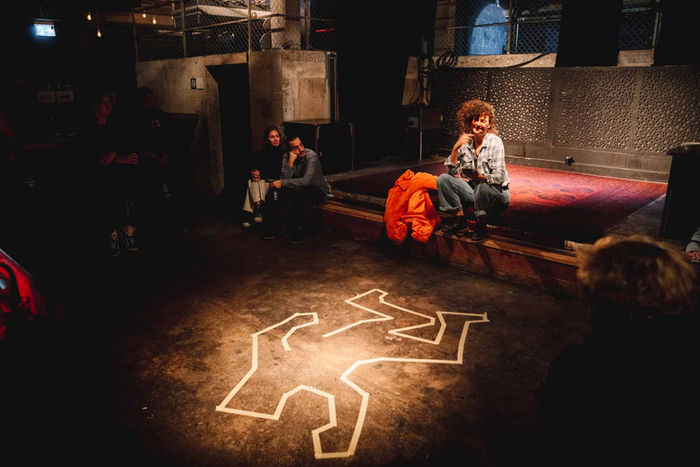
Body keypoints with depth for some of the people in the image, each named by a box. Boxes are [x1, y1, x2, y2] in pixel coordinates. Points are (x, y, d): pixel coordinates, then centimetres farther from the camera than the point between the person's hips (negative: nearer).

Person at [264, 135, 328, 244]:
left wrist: (282, 183, -30)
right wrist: (290, 162, -29)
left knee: (303, 193, -36)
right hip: (299, 189, 5)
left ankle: (301, 231, -22)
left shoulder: (312, 156, -22)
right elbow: (285, 178, -16)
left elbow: (306, 181, -32)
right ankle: (275, 227, -11)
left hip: (317, 190, -4)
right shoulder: (286, 157, -6)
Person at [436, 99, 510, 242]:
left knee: (482, 187, -39)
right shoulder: (466, 141, 0)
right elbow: (452, 171, -6)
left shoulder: (495, 141, -14)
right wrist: (456, 147, -18)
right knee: (443, 179, -13)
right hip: (474, 190, 5)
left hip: (496, 191, -5)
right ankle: (460, 217, -3)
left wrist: (480, 177, -38)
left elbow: (499, 177, -20)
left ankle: (481, 225, -15)